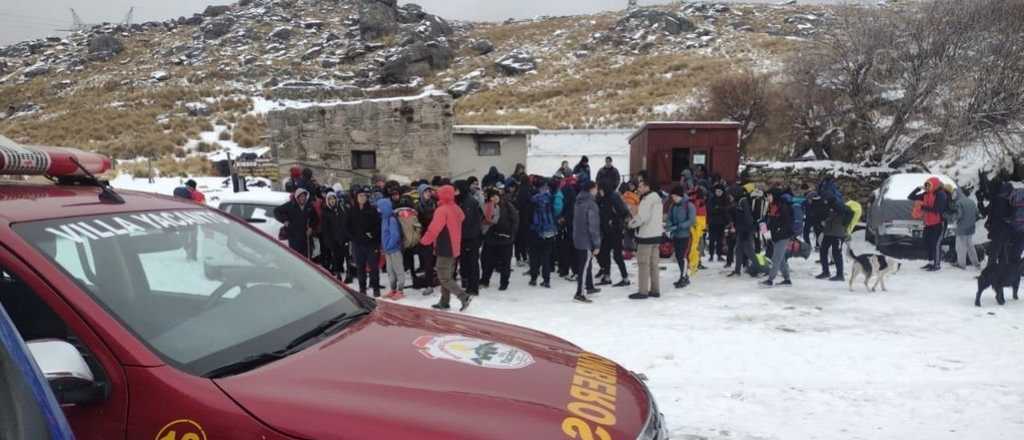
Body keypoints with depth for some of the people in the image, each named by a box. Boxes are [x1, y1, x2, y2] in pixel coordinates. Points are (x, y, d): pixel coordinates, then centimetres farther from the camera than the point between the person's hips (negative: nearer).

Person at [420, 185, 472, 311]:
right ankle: (444, 302, 21)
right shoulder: (456, 208, 7)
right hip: (454, 248, 9)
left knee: (444, 278, -3)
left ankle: (464, 297, -12)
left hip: (444, 249, -9)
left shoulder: (441, 210, -19)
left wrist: (424, 241, -5)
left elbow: (433, 229, -20)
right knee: (447, 276, 16)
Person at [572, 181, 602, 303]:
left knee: (587, 263, 22)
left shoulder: (579, 201, 9)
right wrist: (597, 244, -16)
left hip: (578, 238, 9)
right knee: (584, 266, -5)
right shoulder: (591, 204, -19)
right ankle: (579, 294, -4)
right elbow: (593, 226, -20)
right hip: (587, 240, -9)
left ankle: (590, 287, 37)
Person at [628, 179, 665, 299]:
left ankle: (643, 292, -3)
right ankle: (655, 290, 18)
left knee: (643, 263, -4)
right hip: (657, 234, 9)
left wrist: (631, 223, -6)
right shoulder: (657, 198, 14)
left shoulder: (647, 199, -16)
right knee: (653, 263, 13)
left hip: (646, 235, -9)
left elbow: (642, 217, -21)